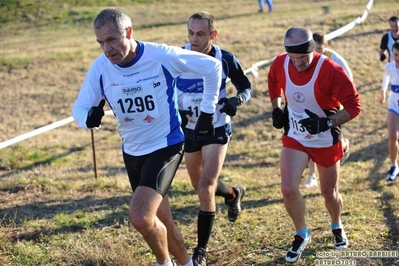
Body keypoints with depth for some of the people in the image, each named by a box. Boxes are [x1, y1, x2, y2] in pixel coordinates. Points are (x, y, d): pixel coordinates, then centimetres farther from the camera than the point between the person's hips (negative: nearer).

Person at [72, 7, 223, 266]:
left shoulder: (162, 56, -19)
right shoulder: (100, 67, -9)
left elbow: (213, 67, -6)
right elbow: (79, 107, -3)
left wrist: (207, 112, -3)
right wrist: (89, 118, -27)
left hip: (166, 146, -5)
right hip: (132, 152, 5)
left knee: (141, 216, -22)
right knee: (161, 224, 14)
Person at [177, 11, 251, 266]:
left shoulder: (226, 60, -14)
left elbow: (246, 87, 0)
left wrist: (237, 100, -23)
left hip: (217, 130, -3)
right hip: (189, 130, 3)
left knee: (206, 187, -16)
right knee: (200, 186, 19)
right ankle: (233, 193, 53)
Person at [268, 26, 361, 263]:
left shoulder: (331, 71, -28)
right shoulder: (280, 64, -15)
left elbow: (354, 106, -23)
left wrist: (326, 123, -34)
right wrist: (277, 109, 0)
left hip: (326, 141, -2)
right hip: (295, 137, 2)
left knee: (329, 193, 14)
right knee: (289, 189, -12)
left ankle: (337, 228, 47)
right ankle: (302, 235, 14)